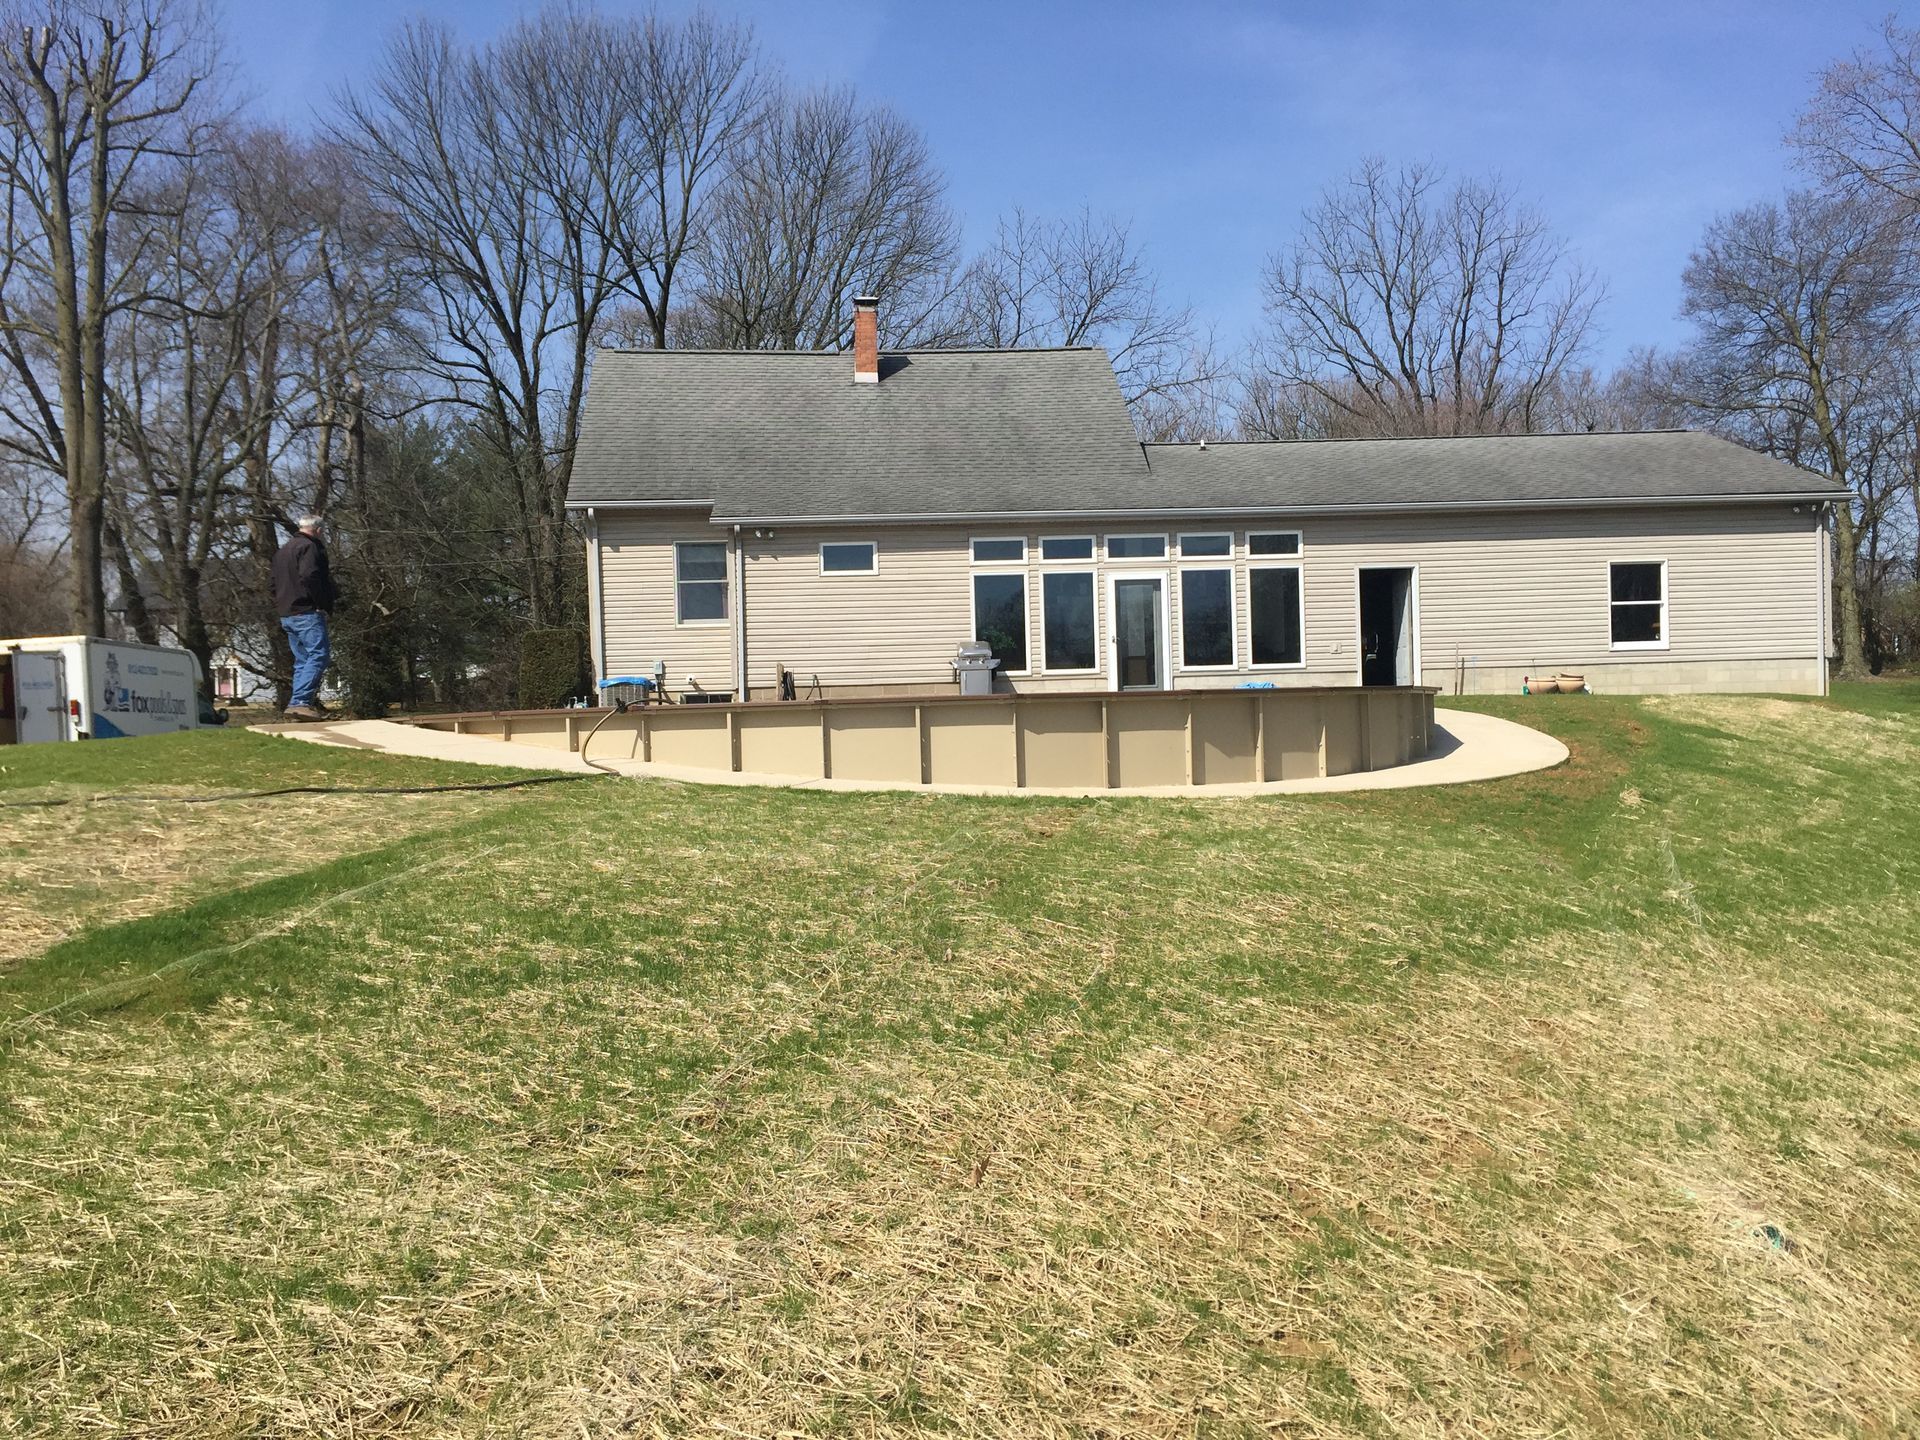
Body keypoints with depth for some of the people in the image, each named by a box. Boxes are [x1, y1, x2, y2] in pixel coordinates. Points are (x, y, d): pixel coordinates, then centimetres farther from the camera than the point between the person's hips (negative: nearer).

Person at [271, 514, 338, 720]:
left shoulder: (283, 550, 23)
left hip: (286, 615, 10)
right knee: (319, 655, -13)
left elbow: (275, 584, 25)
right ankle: (300, 701, -24)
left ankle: (298, 703, 10)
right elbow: (309, 577, -21)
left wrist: (281, 606, 22)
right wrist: (323, 603, -15)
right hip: (307, 612, -10)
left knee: (302, 660, 13)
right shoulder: (309, 547, -7)